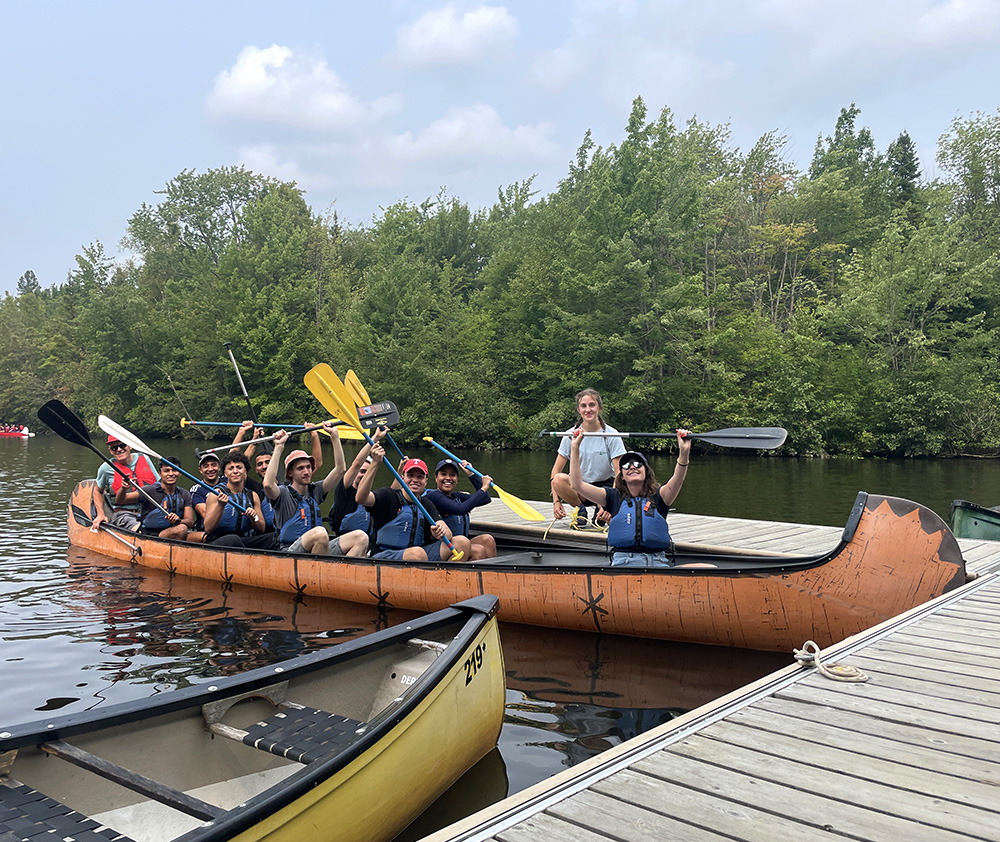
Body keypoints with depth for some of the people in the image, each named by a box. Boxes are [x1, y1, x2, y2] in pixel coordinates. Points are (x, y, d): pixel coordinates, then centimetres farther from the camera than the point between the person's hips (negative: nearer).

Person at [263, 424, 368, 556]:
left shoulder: (315, 490, 17)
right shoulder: (283, 494, 1)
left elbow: (339, 470, 12)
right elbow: (268, 484, -22)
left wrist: (334, 436, 7)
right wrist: (278, 447, -18)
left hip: (318, 551, 6)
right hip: (291, 553, -6)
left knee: (361, 537, -17)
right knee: (320, 532, -39)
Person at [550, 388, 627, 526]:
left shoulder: (611, 435, -11)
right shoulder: (571, 435, -7)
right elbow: (556, 471, -6)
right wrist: (556, 501, -19)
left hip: (605, 485, -1)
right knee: (558, 480, -32)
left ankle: (599, 514, 7)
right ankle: (580, 510, -4)